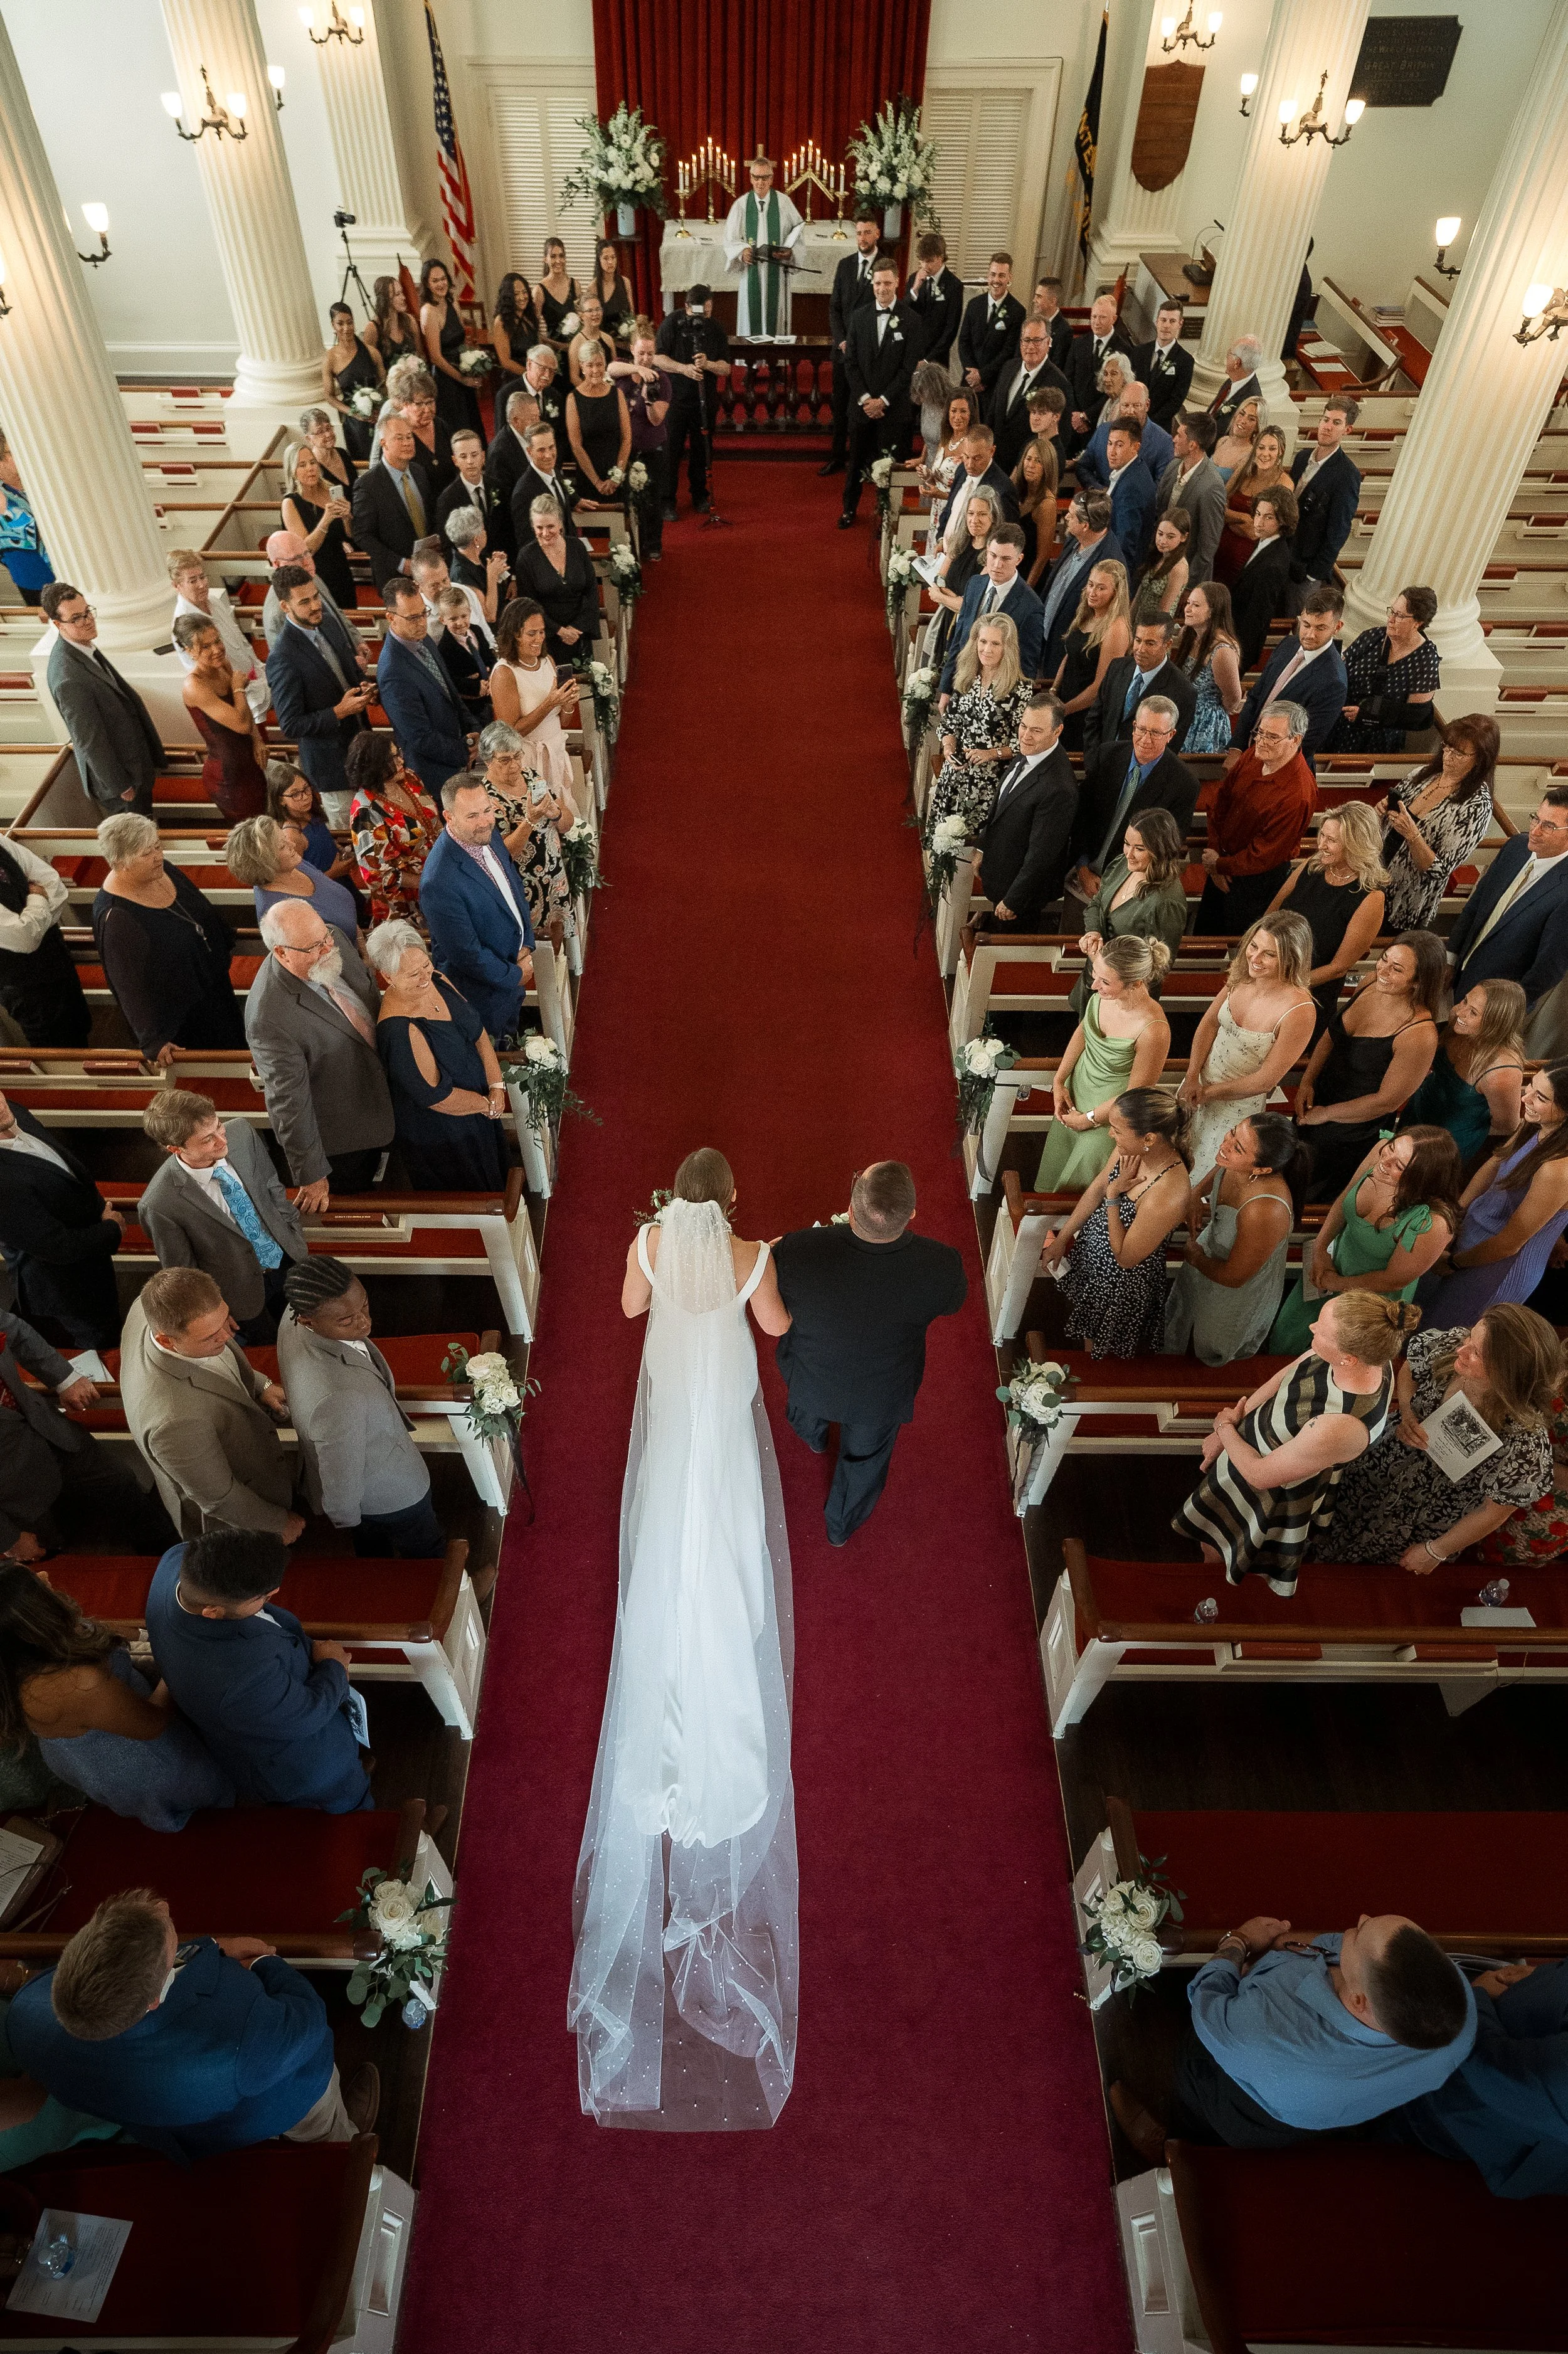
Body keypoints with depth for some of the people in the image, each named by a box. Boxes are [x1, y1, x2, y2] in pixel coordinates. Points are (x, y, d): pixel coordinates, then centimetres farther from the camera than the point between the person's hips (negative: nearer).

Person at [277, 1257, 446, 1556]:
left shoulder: (298, 1312, -24)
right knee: (429, 1551, 26)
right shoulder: (338, 1397, -49)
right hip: (388, 1493, -7)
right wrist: (345, 1517, -9)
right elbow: (341, 1478, -31)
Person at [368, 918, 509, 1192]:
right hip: (439, 1135, -8)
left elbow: (479, 1032, -1)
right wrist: (487, 1104, -15)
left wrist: (497, 1086, -10)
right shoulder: (398, 1030, -35)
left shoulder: (436, 980, -11)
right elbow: (434, 1095, -29)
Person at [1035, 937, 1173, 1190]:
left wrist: (1089, 1119, -12)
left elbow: (1135, 1095, -23)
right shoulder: (1103, 994, -20)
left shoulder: (1153, 1031, -38)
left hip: (1111, 1112, -6)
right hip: (1076, 1088, 6)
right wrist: (1058, 1081, 0)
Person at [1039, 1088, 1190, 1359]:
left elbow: (1125, 1258, -28)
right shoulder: (1131, 1148, -20)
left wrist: (1113, 1194, -29)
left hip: (1123, 1283, -6)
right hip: (1092, 1249, 6)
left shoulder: (1167, 1195, -42)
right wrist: (1062, 1238, 4)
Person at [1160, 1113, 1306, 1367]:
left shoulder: (1265, 1211, -48)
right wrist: (1196, 1198, -16)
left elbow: (1233, 1277, -31)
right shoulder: (1233, 1163, -28)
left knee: (1211, 1350, 29)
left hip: (1238, 1295, -6)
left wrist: (1196, 1258, -13)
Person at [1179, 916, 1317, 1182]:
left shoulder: (1299, 1010, -31)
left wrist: (1209, 1092, -13)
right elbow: (1209, 1023, -2)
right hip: (1199, 1082, 6)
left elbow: (1265, 1080, -24)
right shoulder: (1242, 976, -14)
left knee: (1206, 1173, 16)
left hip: (1239, 1103, -6)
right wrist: (1192, 1078, -12)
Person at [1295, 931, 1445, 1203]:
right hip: (1318, 1097, 7)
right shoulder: (1372, 984, -12)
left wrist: (1326, 1114, -15)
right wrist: (1308, 1081, -6)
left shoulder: (1420, 1035, -33)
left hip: (1351, 1135, -7)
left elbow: (1387, 1101, -25)